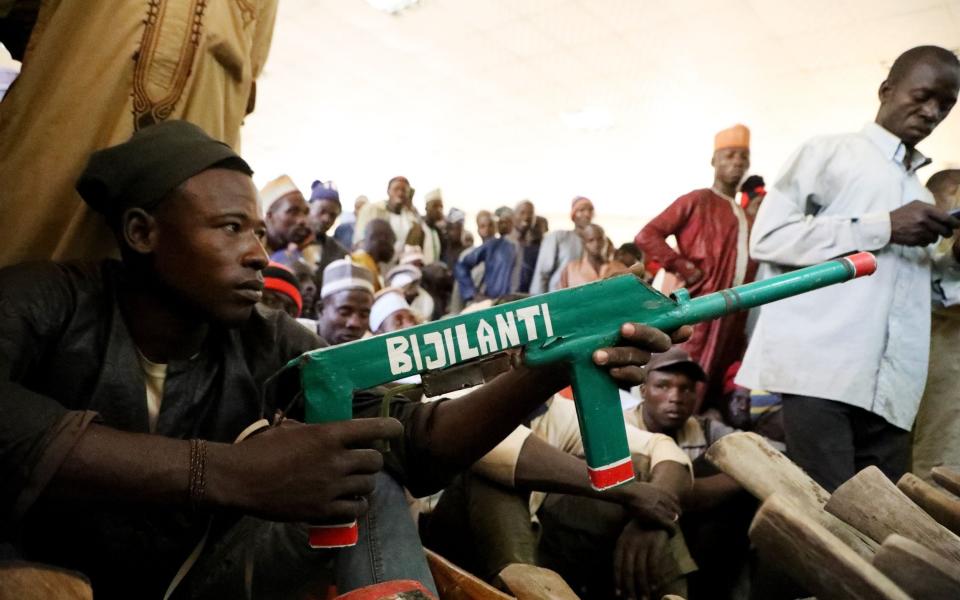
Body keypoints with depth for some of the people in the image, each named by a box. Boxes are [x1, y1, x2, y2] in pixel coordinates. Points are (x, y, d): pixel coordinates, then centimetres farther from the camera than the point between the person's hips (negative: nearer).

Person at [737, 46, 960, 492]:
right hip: (818, 367, -6)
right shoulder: (828, 153, 8)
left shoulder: (921, 195, 28)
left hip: (890, 386, 7)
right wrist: (882, 228, -9)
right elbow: (767, 236, -7)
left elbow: (914, 285, 27)